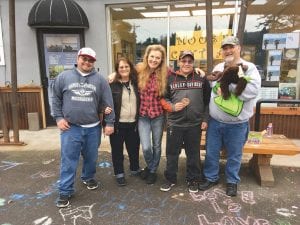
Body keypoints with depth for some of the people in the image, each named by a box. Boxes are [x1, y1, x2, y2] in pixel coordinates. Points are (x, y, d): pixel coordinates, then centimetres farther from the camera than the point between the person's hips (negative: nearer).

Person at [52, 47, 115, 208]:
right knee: (68, 160, 2)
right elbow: (56, 99, 8)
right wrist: (58, 118, -1)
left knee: (91, 157, 16)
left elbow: (107, 103, 1)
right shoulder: (64, 77, 2)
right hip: (70, 127, -1)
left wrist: (109, 123, -2)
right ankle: (65, 191, 15)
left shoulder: (100, 80, 2)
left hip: (93, 128, 1)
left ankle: (88, 178, 41)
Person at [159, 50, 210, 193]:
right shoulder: (170, 78, 2)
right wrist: (172, 107, -12)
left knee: (193, 154, 12)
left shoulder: (201, 78, 3)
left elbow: (207, 101, 6)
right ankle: (170, 179, 28)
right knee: (172, 153, 10)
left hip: (195, 124, 0)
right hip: (174, 123, 0)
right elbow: (163, 98, 7)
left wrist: (205, 119, 2)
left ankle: (193, 180, 30)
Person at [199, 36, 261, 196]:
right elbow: (213, 87, 2)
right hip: (215, 121, 4)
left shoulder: (249, 68, -7)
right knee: (211, 152, 14)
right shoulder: (218, 68, 9)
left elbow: (252, 91, -21)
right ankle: (211, 178, 34)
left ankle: (232, 181, 33)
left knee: (234, 155, 12)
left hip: (237, 123, -3)